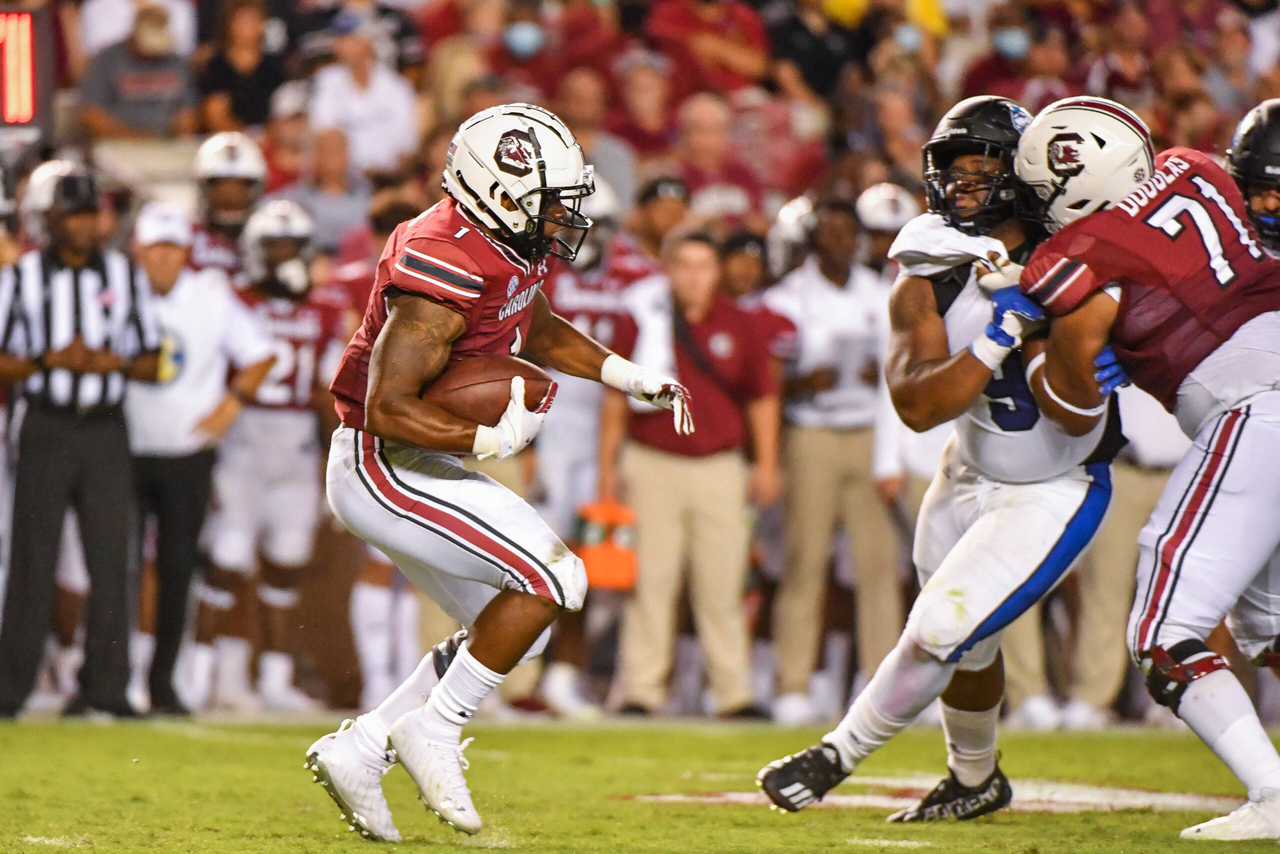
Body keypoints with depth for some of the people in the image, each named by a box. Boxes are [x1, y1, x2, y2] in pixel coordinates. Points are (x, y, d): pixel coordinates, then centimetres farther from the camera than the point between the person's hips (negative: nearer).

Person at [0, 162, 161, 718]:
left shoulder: (124, 277, 8)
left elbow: (152, 363, 10)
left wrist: (113, 362, -9)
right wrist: (50, 361, -13)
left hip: (105, 431, 2)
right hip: (46, 429, -2)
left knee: (111, 559, -2)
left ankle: (106, 687, 3)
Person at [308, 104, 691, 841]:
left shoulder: (514, 252, 4)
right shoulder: (448, 270, -26)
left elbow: (538, 331, 26)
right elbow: (387, 408, -29)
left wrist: (633, 380, 17)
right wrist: (491, 439, -26)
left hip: (419, 468, 10)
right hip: (383, 468, -10)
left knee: (519, 628, 11)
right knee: (552, 577, -14)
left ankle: (360, 750, 15)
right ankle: (435, 731, -3)